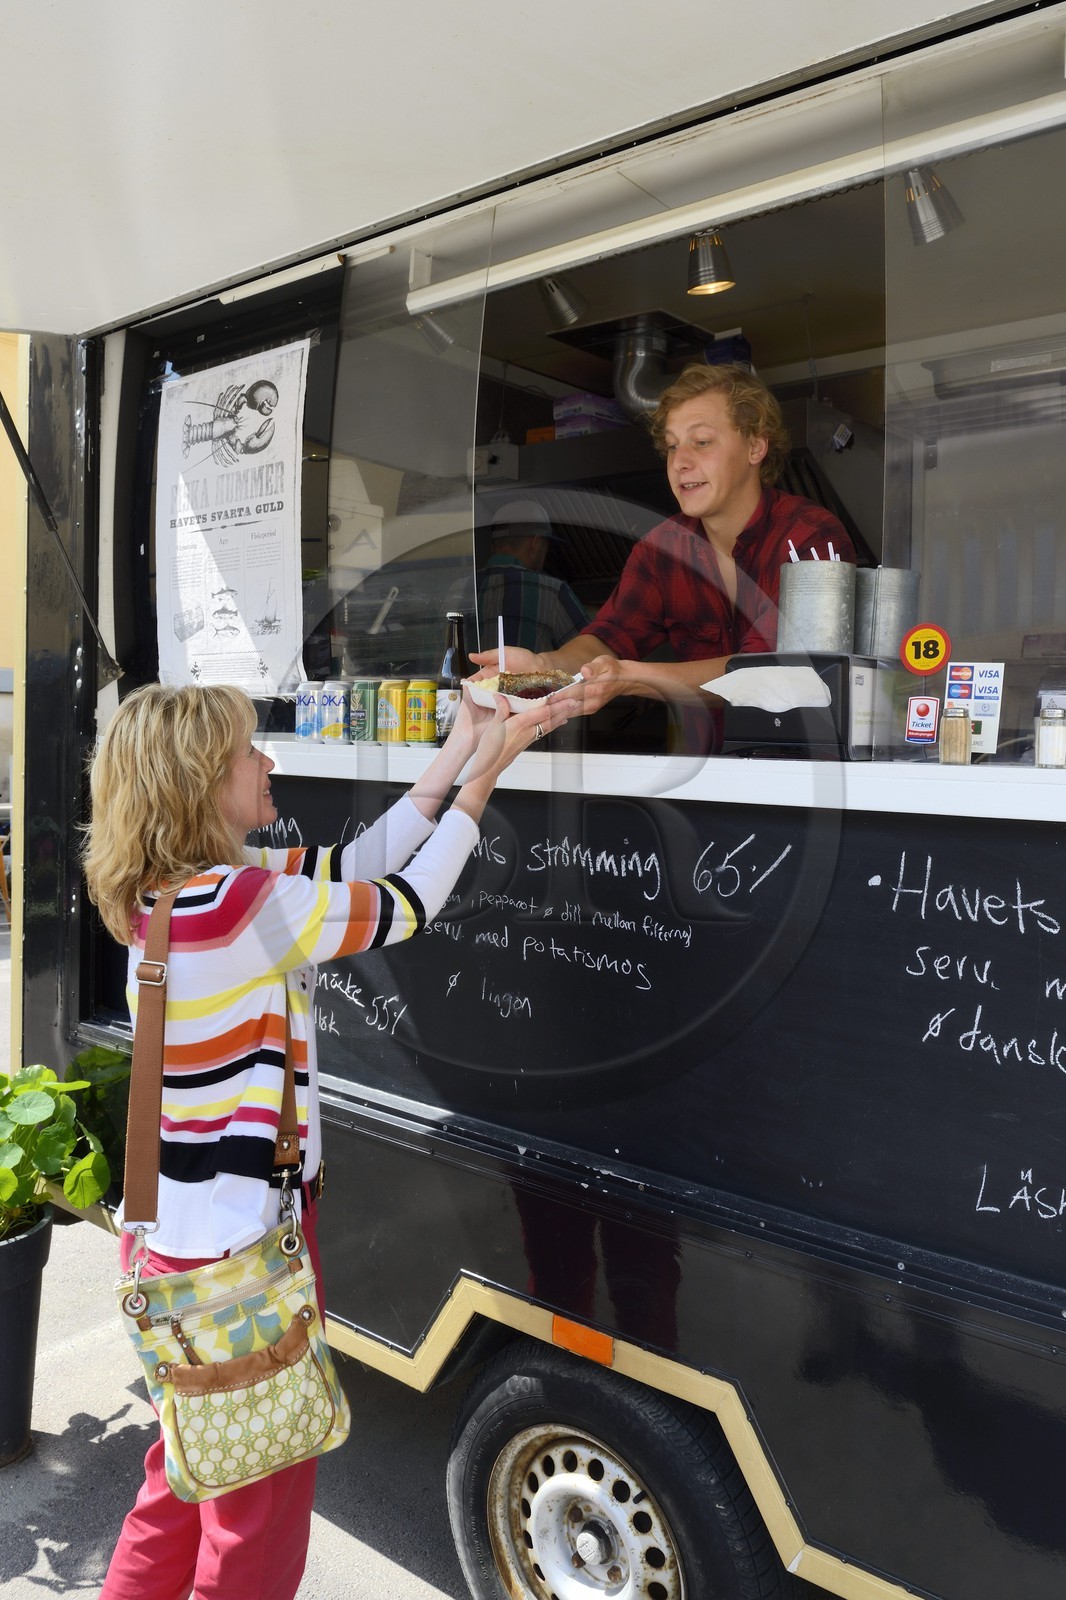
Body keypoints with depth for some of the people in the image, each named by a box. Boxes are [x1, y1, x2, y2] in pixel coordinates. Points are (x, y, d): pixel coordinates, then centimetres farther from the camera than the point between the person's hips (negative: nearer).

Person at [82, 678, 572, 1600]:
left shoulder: (177, 890, 1)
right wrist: (485, 771, -9)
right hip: (234, 1251, -9)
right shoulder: (236, 903, -28)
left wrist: (459, 751, -1)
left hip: (183, 1234, 9)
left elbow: (355, 868, 0)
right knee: (260, 1499, 14)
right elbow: (404, 905, -17)